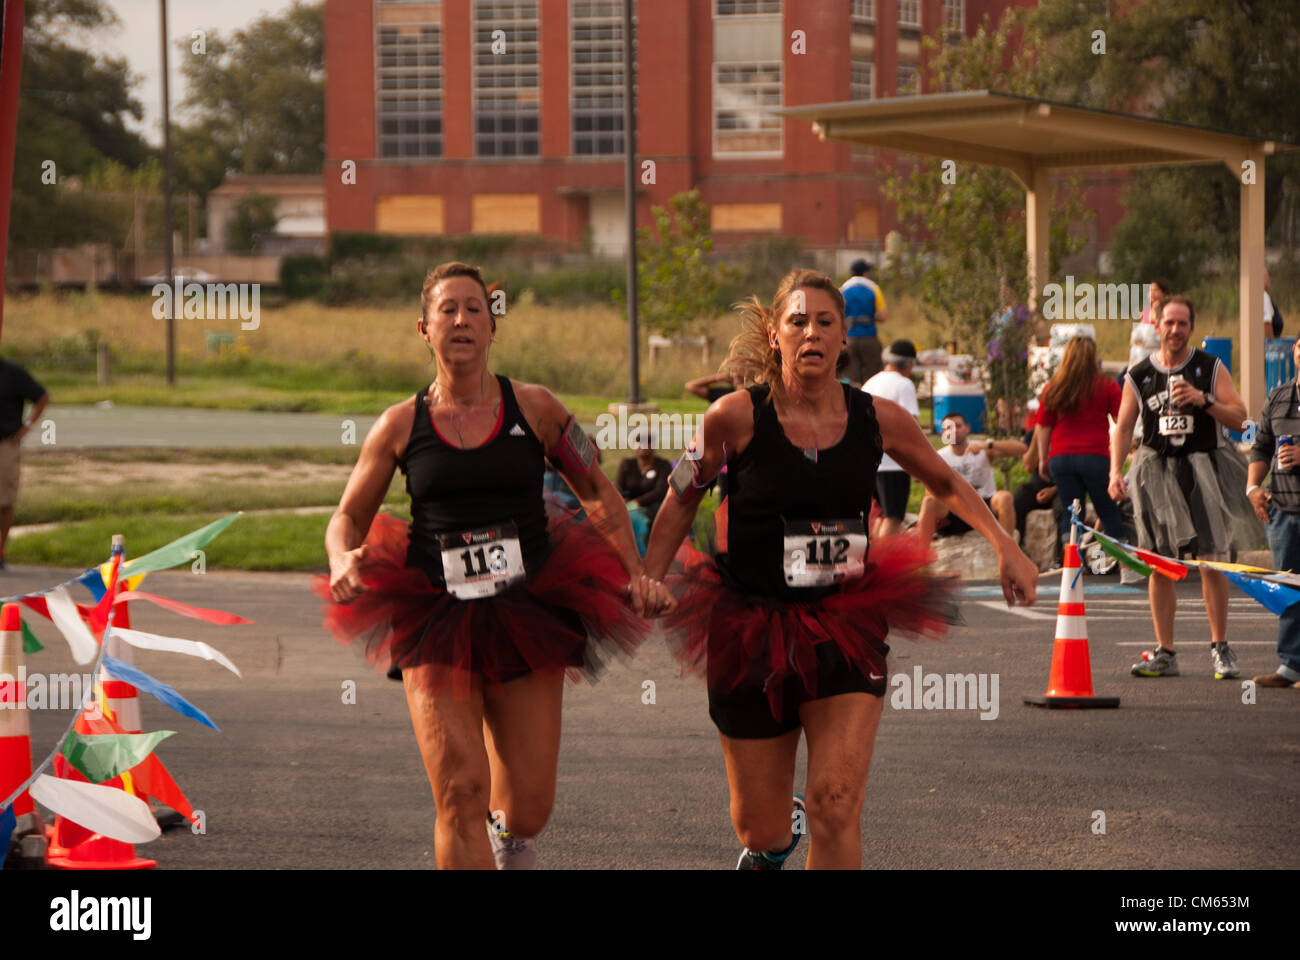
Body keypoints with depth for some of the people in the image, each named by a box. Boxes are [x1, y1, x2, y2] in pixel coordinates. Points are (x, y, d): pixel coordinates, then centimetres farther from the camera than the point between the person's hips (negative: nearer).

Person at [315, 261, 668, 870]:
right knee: (459, 794, -16)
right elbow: (348, 516, 13)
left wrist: (633, 575, 3)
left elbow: (598, 493, 14)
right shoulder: (400, 426, 5)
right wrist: (344, 558, -9)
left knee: (528, 810, 3)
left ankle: (506, 831, 41)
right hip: (435, 627, -1)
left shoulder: (534, 409, 4)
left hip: (529, 621, 1)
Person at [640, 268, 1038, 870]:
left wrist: (1005, 546, 6)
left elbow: (946, 485, 16)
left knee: (836, 805, -18)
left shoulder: (878, 420, -3)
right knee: (760, 829, 8)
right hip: (753, 632, -1)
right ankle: (778, 836, 46)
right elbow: (681, 501, 6)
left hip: (847, 630, 1)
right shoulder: (737, 417, -9)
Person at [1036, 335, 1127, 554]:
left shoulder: (1052, 388, 6)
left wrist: (1043, 460, 16)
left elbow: (1043, 427, 9)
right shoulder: (1106, 386, 1)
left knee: (1070, 512, 6)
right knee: (1109, 512, 9)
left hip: (1060, 459, 2)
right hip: (1094, 455, -2)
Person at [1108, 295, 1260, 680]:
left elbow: (1238, 417, 1)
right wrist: (1115, 471, -3)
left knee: (1212, 561, -8)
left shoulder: (1211, 368, 4)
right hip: (1156, 471, 2)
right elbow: (1122, 427, 10)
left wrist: (1204, 400, -15)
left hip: (1202, 469, -2)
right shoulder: (1139, 375, 8)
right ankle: (1164, 653, 6)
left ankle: (1220, 648, 2)